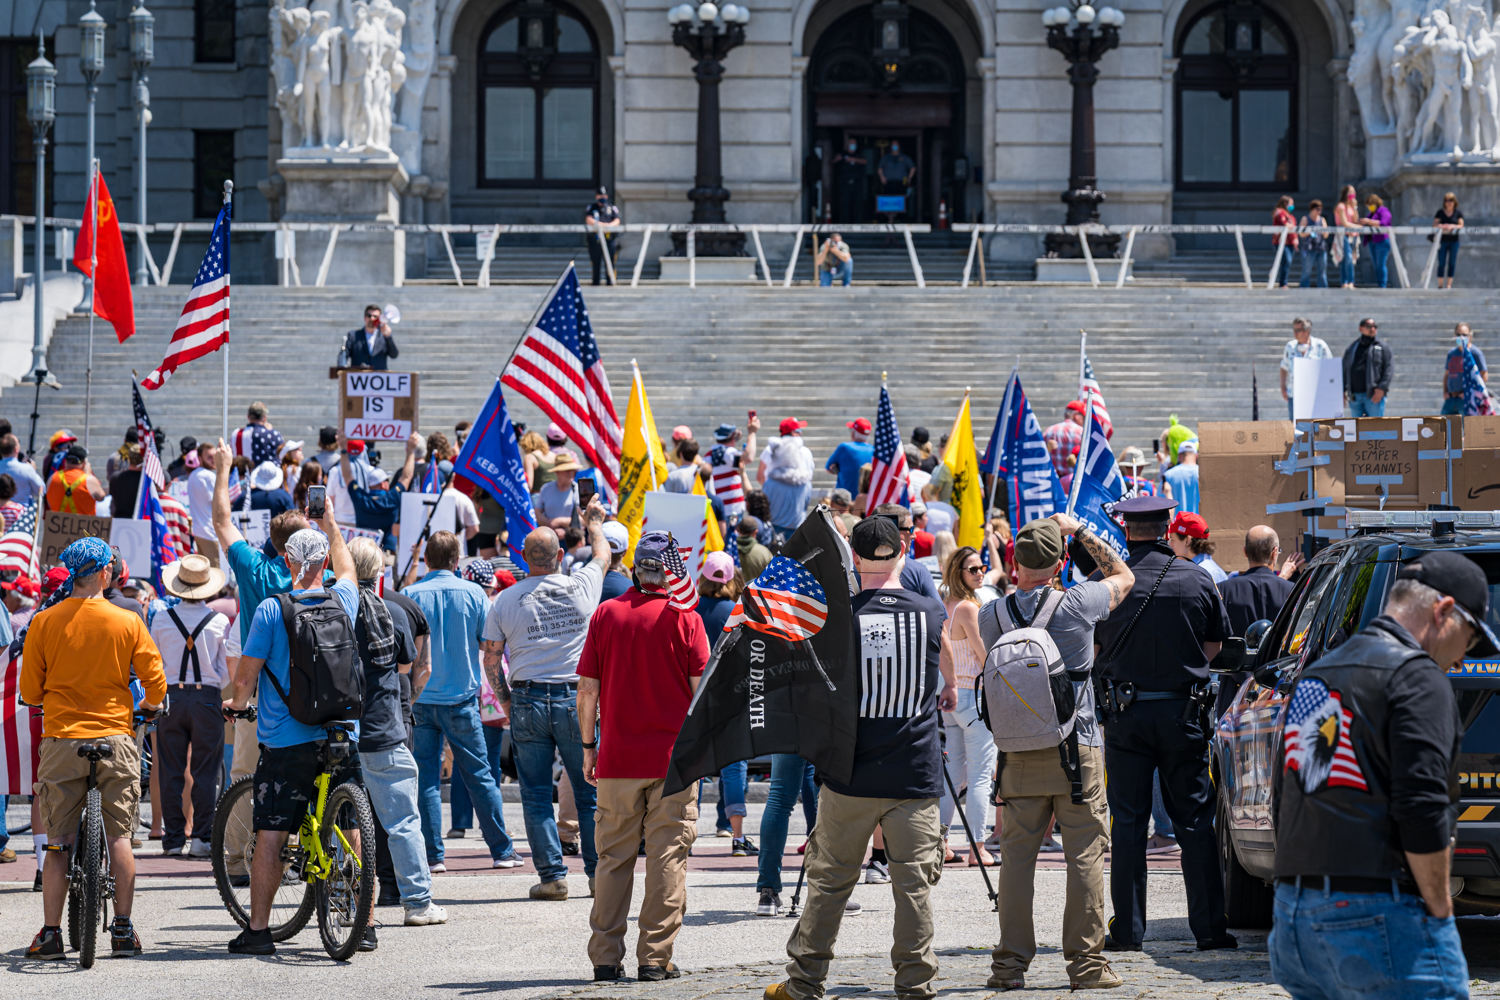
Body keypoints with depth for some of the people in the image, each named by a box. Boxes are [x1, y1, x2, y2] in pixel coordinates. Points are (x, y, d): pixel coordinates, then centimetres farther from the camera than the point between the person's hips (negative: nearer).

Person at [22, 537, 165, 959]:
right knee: (119, 836, 7)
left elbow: (30, 691, 3)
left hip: (61, 738, 0)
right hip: (115, 734, 0)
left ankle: (50, 934, 2)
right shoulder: (127, 622, -4)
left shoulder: (44, 622, -2)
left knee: (58, 841, 4)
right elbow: (155, 681, 0)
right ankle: (123, 930, 6)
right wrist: (150, 706, 22)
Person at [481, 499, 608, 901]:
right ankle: (599, 872, 9)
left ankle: (552, 875, 1)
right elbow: (602, 555, 21)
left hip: (527, 699, 0)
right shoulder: (581, 587, -1)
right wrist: (594, 523, 40)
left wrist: (505, 699, 16)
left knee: (536, 794, 5)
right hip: (575, 698, 0)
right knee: (589, 789, 8)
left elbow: (490, 658, 3)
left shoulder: (505, 601, -1)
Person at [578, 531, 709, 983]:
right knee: (667, 856, 3)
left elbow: (587, 690, 2)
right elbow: (701, 690, -5)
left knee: (613, 856, 8)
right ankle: (655, 958, 0)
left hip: (617, 758, 2)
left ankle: (605, 958, 7)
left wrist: (588, 747, 11)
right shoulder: (684, 618, -4)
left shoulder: (606, 614, 1)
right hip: (672, 758, -2)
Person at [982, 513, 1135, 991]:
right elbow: (1123, 576, 11)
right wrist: (1080, 530, 16)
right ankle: (1086, 964, 3)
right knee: (1085, 856, 2)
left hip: (1019, 756, 2)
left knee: (1016, 856, 6)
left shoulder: (993, 615, -1)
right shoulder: (1078, 603, -8)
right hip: (1078, 752, -2)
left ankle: (1011, 963, 7)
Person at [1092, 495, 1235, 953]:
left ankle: (1128, 928, 4)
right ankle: (1209, 927, 5)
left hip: (1126, 712, -1)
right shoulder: (1196, 579, -3)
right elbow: (1214, 644, 9)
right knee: (1195, 820, 6)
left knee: (1127, 821, 5)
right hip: (1183, 709, 1)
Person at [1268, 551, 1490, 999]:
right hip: (1380, 919, -8)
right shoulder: (1417, 676, -8)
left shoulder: (1314, 676, 19)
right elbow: (1422, 810, -17)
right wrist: (1439, 908, -7)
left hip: (1296, 913, 8)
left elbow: (1282, 804, 21)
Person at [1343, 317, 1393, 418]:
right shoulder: (1351, 349, 18)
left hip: (1373, 395, -4)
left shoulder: (1382, 347, 8)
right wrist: (1342, 391, 8)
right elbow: (1344, 370, 19)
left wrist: (1382, 388, -12)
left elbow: (1389, 369, -1)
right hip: (1354, 396, 4)